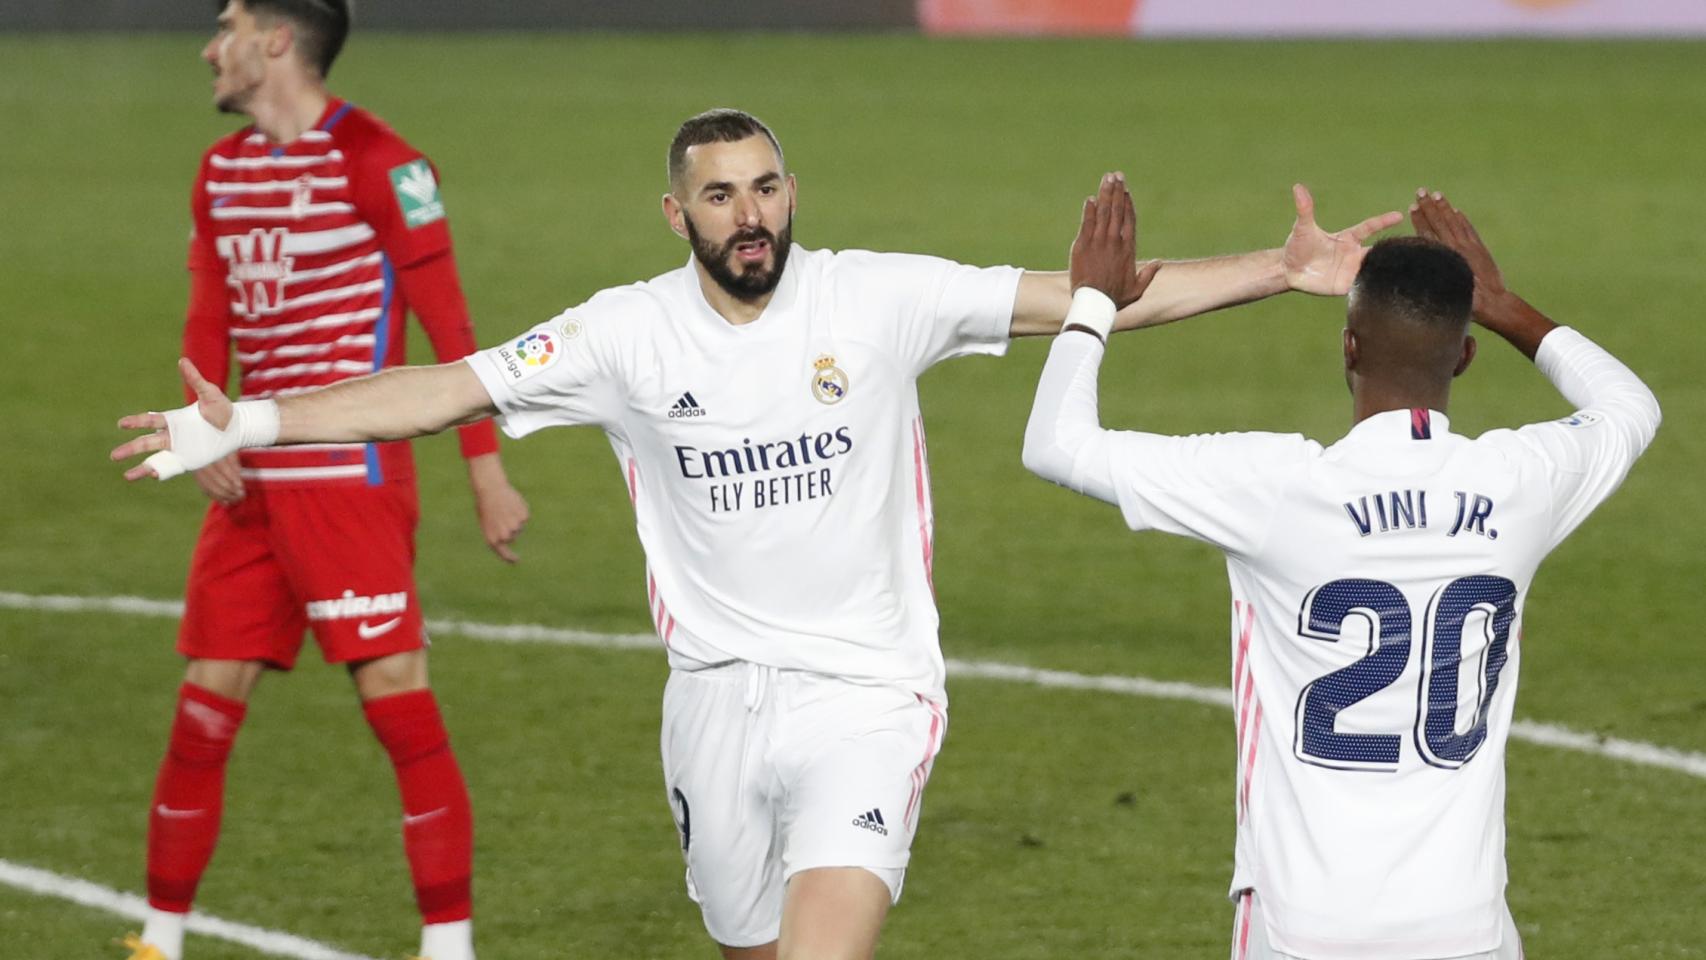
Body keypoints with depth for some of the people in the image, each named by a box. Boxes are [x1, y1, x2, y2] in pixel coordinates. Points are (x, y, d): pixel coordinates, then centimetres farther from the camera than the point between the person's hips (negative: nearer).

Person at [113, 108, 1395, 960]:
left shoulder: (879, 298, -6)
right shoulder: (629, 333, -2)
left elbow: (1089, 299, -5)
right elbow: (446, 391, -1)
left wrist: (1281, 270, -12)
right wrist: (246, 425, -9)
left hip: (867, 697, -3)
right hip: (721, 704, 3)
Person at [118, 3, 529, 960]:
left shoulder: (375, 162, -10)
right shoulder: (222, 173, 12)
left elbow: (447, 322, -10)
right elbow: (210, 323, 16)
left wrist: (488, 471, -12)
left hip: (351, 479, -7)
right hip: (253, 485, 7)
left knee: (399, 699, -9)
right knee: (203, 709, 7)